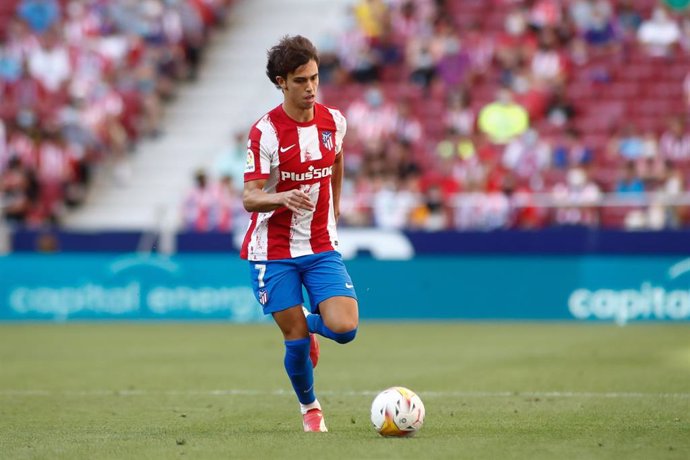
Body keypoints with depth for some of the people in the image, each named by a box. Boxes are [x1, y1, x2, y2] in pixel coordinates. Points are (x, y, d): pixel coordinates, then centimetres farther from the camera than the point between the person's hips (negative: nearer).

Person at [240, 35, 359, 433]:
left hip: (321, 247, 3)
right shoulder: (266, 132, -15)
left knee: (344, 329, -13)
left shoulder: (334, 121, 0)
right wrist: (283, 197, -37)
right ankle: (309, 407, 26)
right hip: (274, 250, -3)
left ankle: (311, 324, 24)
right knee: (297, 341, -3)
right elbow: (250, 198, -17)